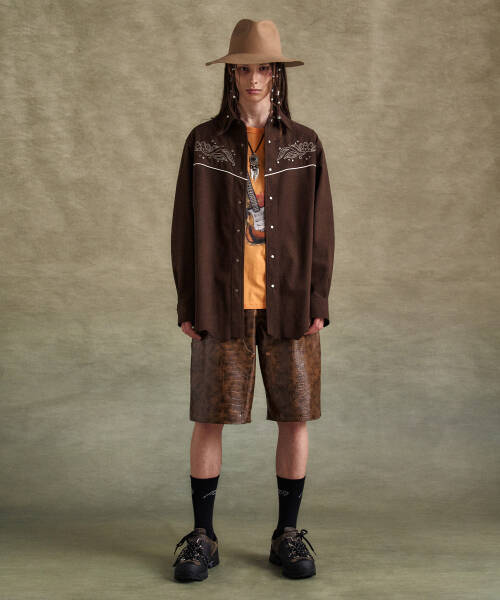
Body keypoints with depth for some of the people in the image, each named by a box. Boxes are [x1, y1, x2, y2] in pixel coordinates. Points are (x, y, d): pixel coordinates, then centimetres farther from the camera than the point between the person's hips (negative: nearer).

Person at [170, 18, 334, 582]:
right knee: (209, 417, 2)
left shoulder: (304, 144, 5)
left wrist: (318, 302, -3)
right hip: (222, 303, -1)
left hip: (289, 303, 1)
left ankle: (287, 535, 20)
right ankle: (202, 537, 17)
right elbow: (186, 225, 1)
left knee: (294, 416, 4)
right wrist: (187, 304, -3)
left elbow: (320, 227, 4)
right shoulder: (203, 141, 3)